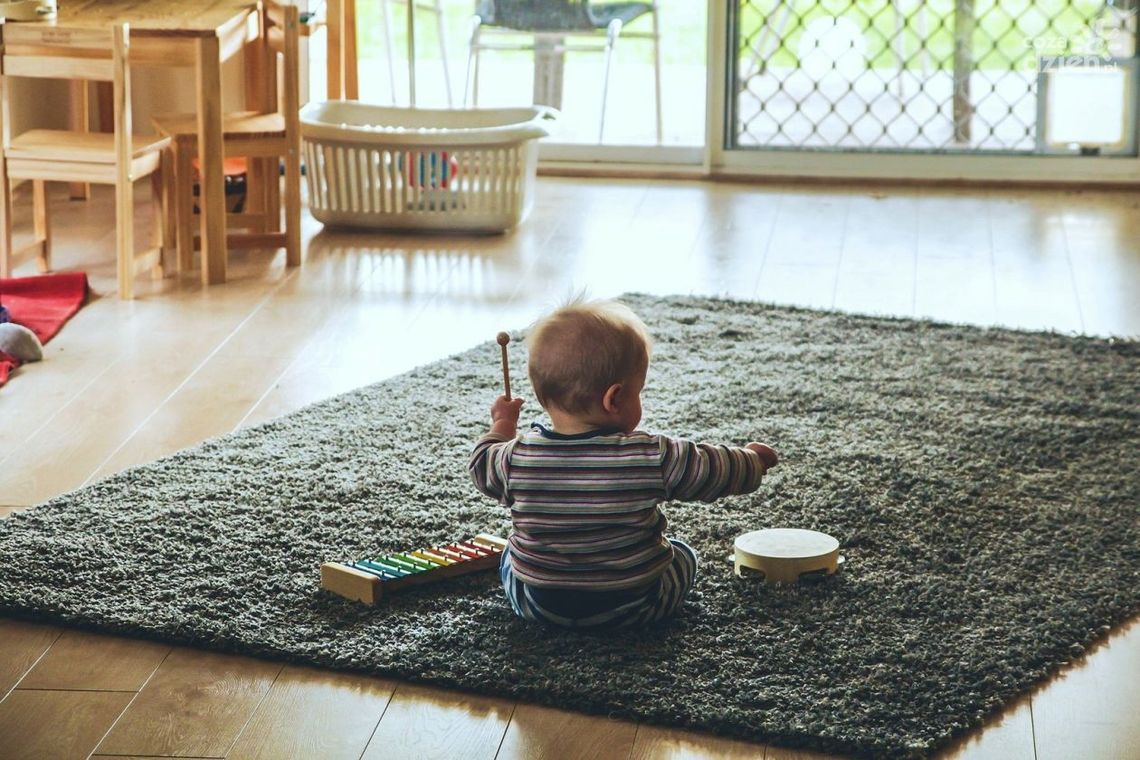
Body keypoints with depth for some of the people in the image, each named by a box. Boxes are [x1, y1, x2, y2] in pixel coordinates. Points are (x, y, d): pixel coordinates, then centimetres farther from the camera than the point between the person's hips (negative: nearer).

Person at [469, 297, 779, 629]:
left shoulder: (517, 458, -15)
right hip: (630, 608, -2)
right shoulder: (653, 458, -21)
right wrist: (752, 458, 13)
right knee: (683, 556, 27)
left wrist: (502, 424, 25)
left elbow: (483, 469, 6)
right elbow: (715, 472, -8)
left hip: (535, 604, 2)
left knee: (511, 556, 32)